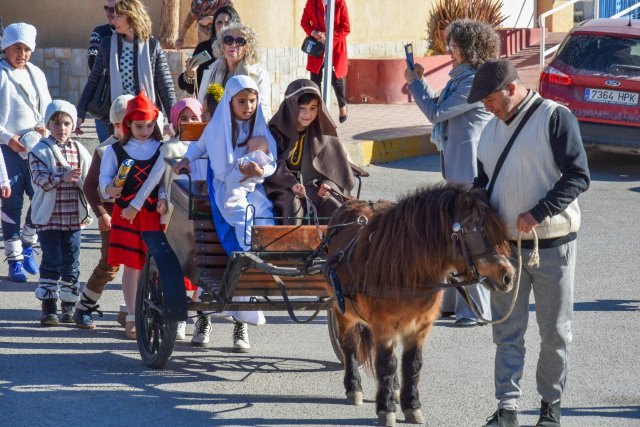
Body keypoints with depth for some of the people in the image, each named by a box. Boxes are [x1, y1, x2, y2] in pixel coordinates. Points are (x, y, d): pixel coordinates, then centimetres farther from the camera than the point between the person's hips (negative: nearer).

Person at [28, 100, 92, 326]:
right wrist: (63, 177, -32)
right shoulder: (40, 150, -4)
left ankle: (69, 306, 16)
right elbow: (40, 178, -17)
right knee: (51, 262, -2)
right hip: (49, 217, -4)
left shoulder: (79, 151, 7)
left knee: (71, 263, 7)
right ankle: (49, 307, 4)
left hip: (74, 217, 4)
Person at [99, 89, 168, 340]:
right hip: (125, 213, -1)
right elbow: (104, 178, 1)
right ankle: (132, 319, 3)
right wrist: (110, 190, -20)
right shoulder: (115, 151, 5)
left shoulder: (161, 150, 7)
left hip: (153, 213, 1)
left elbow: (165, 180, 6)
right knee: (131, 266, -2)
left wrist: (163, 199, -12)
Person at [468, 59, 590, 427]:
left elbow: (578, 176, -16)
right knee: (507, 332, 3)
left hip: (552, 244, -5)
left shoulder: (555, 118, -10)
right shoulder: (492, 129, 11)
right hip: (506, 246, 5)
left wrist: (538, 213, -23)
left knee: (555, 331, 6)